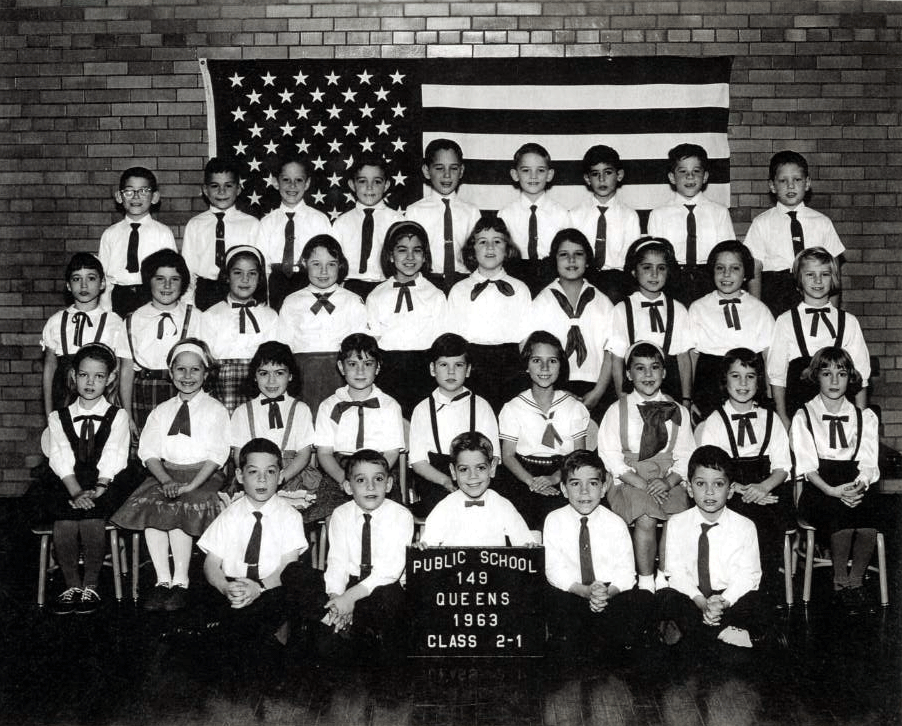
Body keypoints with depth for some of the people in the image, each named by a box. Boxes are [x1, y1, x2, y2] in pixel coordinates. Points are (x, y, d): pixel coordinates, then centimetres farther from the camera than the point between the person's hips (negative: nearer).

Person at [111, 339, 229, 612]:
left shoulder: (215, 410, 5)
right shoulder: (161, 411, 17)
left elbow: (216, 454, -6)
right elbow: (149, 451, 7)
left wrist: (191, 485, -20)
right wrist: (166, 480, -13)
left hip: (203, 476, -3)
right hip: (166, 474, 4)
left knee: (179, 509, -30)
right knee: (149, 506, -25)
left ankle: (180, 582, -23)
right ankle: (163, 581, -22)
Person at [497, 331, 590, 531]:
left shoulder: (574, 408, 8)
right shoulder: (513, 408, 6)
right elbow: (508, 455, 1)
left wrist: (554, 478, -16)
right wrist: (531, 482, -17)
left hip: (562, 476, 0)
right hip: (524, 475, 0)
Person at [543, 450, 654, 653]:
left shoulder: (616, 524, 1)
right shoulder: (554, 521, -1)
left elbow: (625, 572, -4)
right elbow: (555, 570, -7)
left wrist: (607, 592, -26)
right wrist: (586, 591, -23)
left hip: (610, 594, 1)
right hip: (570, 594, -1)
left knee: (645, 599, -24)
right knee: (550, 600, -32)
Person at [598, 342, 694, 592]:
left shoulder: (678, 412, 14)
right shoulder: (617, 411, 5)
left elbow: (685, 457, 9)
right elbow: (611, 457, -2)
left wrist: (668, 482, -11)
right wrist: (643, 485, -14)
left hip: (668, 484, 2)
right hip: (629, 484, -2)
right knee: (645, 520, -31)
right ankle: (646, 585, -19)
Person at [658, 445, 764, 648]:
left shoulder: (745, 527, -1)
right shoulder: (676, 524, 0)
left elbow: (747, 574, -7)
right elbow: (676, 570, -7)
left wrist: (724, 601, -27)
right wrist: (701, 602, -25)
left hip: (730, 596, 0)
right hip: (689, 596, 0)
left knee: (752, 603, -31)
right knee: (665, 597, -30)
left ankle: (686, 627, -18)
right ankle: (724, 632, -18)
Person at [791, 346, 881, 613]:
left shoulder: (865, 417, 18)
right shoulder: (803, 417, 9)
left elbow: (868, 463, 7)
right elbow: (808, 466, -3)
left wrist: (860, 484, -16)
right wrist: (832, 490, -20)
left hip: (855, 486, 2)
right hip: (818, 490, -2)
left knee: (871, 507, -32)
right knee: (840, 509, -35)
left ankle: (855, 580, -14)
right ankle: (840, 581, -14)